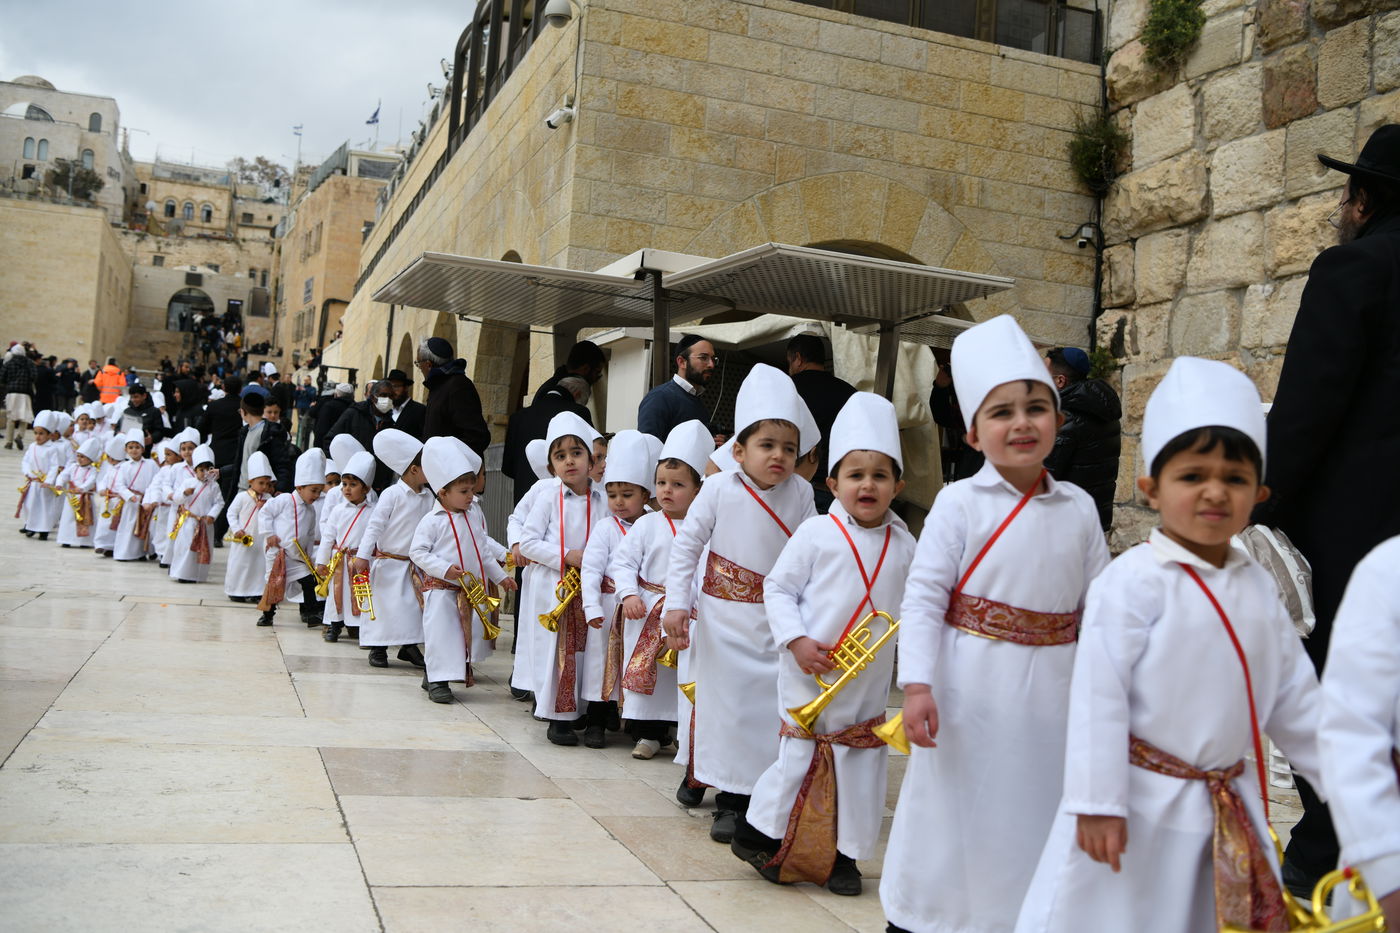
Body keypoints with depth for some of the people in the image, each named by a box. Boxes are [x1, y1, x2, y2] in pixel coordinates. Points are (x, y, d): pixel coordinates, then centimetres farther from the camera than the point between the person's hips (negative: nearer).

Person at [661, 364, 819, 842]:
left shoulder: (801, 493, -1)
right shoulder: (719, 489, -7)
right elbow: (687, 544, -3)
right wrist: (677, 604, -8)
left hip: (779, 621, 1)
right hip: (725, 619, -1)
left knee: (778, 707, 3)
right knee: (727, 704, 5)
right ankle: (730, 800, 18)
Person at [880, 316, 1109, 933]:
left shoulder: (1079, 509, 4)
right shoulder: (959, 503, -7)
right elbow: (922, 596, -10)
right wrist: (916, 685, -18)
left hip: (1050, 696, 3)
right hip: (969, 695, -3)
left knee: (1035, 816, 13)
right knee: (952, 819, 7)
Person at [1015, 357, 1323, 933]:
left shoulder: (1258, 589, 5)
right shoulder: (1133, 581, -16)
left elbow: (1292, 697, 14)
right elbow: (1099, 693, -17)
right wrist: (1096, 801, -18)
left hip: (1230, 810, 6)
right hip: (1140, 805, -6)